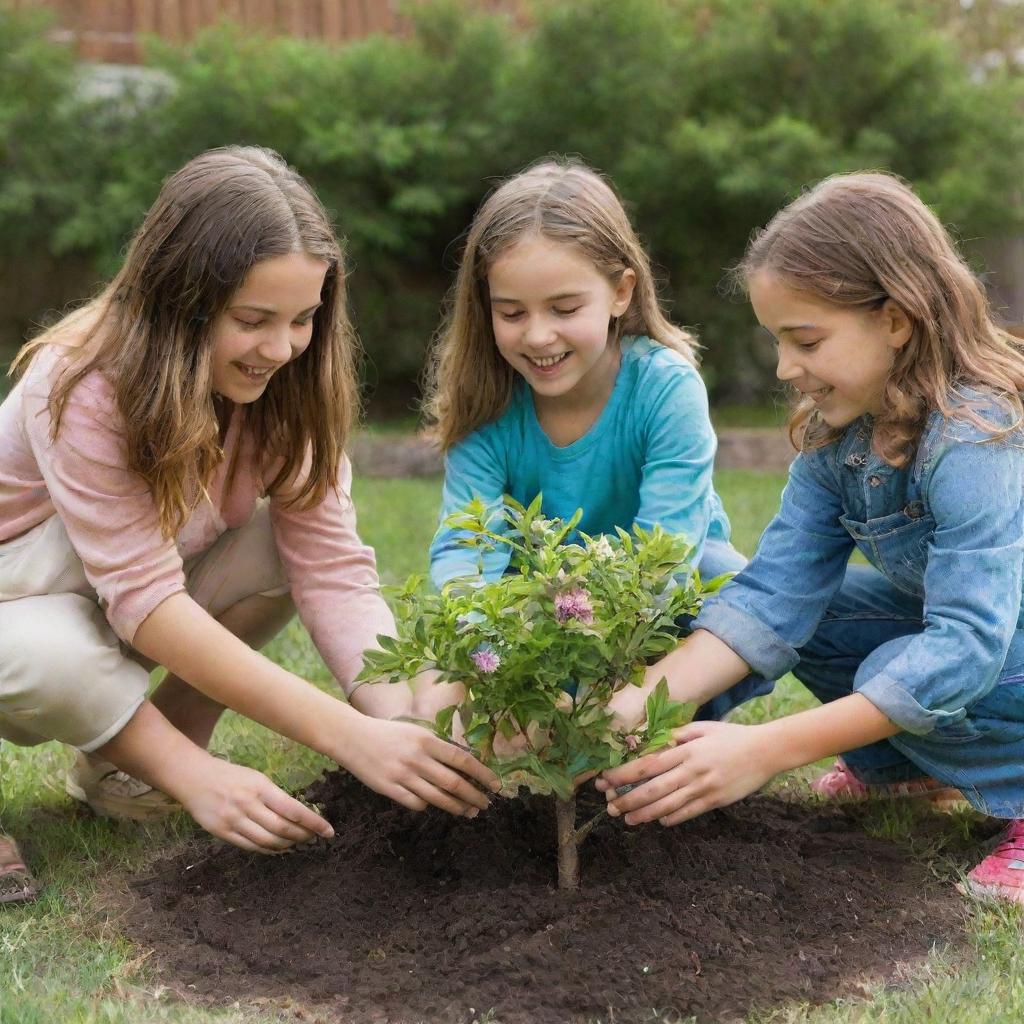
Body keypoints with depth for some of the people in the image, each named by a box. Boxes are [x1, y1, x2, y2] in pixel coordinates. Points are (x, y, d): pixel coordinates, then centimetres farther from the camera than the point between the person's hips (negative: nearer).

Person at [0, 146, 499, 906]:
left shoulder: (288, 388, -14)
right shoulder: (81, 387, -30)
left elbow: (332, 564, -22)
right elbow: (145, 600, -35)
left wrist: (404, 718, -40)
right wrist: (347, 734, -43)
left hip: (132, 629, 5)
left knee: (290, 534, -21)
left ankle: (117, 768, -9)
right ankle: (175, 770, -9)